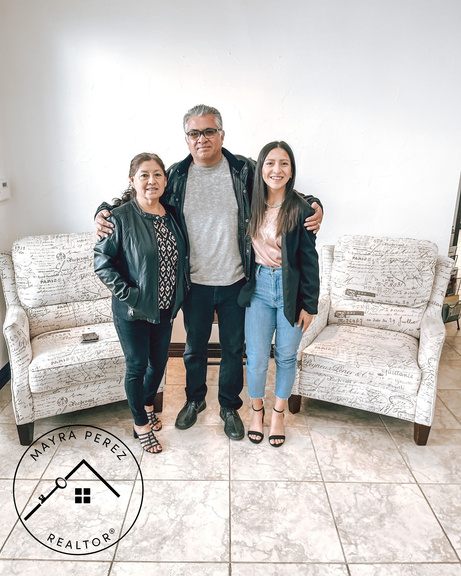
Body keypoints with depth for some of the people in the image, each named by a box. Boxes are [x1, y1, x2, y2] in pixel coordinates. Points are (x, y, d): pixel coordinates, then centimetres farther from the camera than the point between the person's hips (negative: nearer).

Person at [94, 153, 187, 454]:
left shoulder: (172, 215, 3)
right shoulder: (121, 218, -15)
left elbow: (181, 256, 14)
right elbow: (102, 262, -13)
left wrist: (180, 291, 6)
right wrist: (127, 293, -19)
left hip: (165, 308, 6)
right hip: (133, 311, -5)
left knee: (159, 361, 19)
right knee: (137, 366, 9)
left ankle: (147, 405, 47)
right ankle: (141, 425, 29)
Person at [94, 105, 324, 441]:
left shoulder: (245, 170, -5)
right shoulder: (175, 176, -2)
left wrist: (313, 206, -13)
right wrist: (104, 212, -8)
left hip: (235, 282, -1)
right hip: (195, 283, 1)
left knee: (234, 348, 15)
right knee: (194, 347, 19)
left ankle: (230, 406, 38)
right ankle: (195, 399, 45)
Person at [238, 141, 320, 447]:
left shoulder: (301, 209, -10)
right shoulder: (252, 204, -1)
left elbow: (309, 260, -8)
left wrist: (309, 305, -6)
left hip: (290, 289, -2)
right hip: (259, 286, 2)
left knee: (286, 356, 12)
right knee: (257, 358, 4)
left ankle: (279, 413, 34)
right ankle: (257, 409, 31)